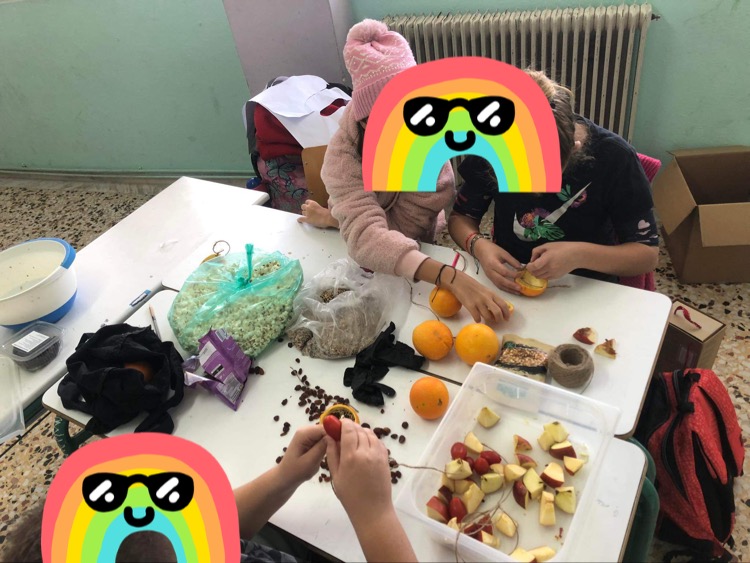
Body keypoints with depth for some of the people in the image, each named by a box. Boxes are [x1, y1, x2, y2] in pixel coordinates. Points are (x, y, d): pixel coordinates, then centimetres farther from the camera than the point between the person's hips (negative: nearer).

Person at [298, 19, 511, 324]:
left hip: (423, 248, 2)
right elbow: (366, 236, -41)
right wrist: (451, 278, -53)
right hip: (369, 266, -2)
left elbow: (410, 222, -20)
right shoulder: (343, 157, -25)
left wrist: (337, 219, -23)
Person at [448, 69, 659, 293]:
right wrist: (479, 246, -23)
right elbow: (461, 217, -2)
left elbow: (647, 254, -11)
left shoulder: (614, 157, -18)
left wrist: (580, 256, -28)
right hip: (507, 287, 0)